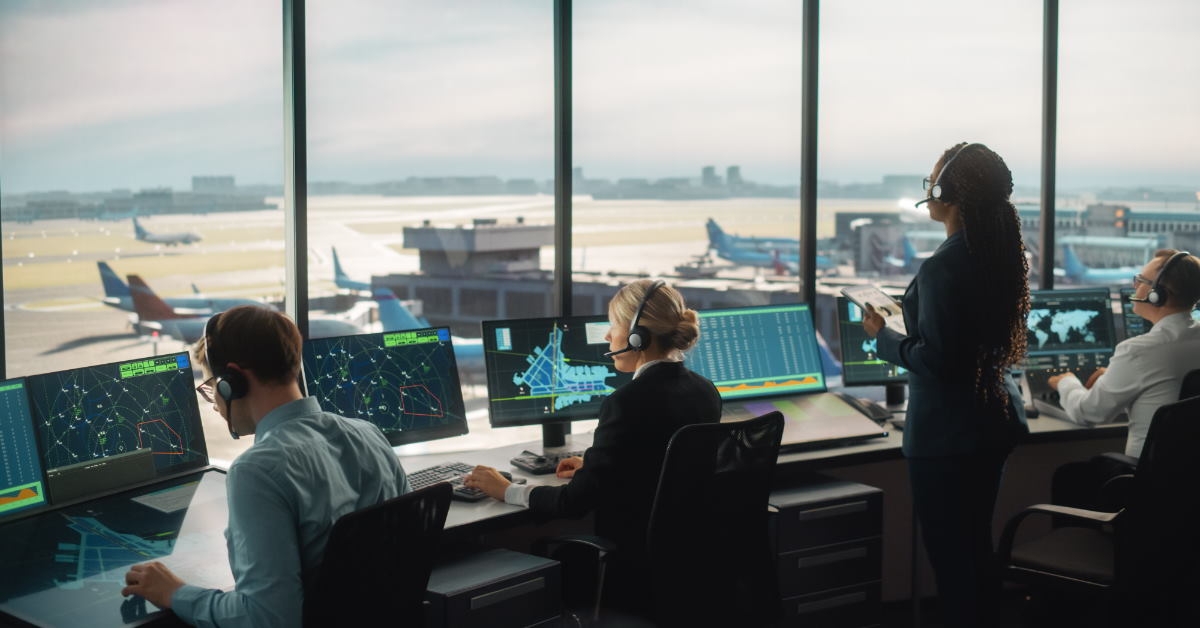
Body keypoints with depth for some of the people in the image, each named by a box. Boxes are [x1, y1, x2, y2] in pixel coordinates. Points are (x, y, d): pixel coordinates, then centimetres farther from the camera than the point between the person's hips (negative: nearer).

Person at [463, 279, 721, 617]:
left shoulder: (628, 401, -22)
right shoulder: (705, 392, 2)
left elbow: (576, 502, -17)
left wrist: (507, 490, -3)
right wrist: (593, 466, 24)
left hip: (640, 575, -8)